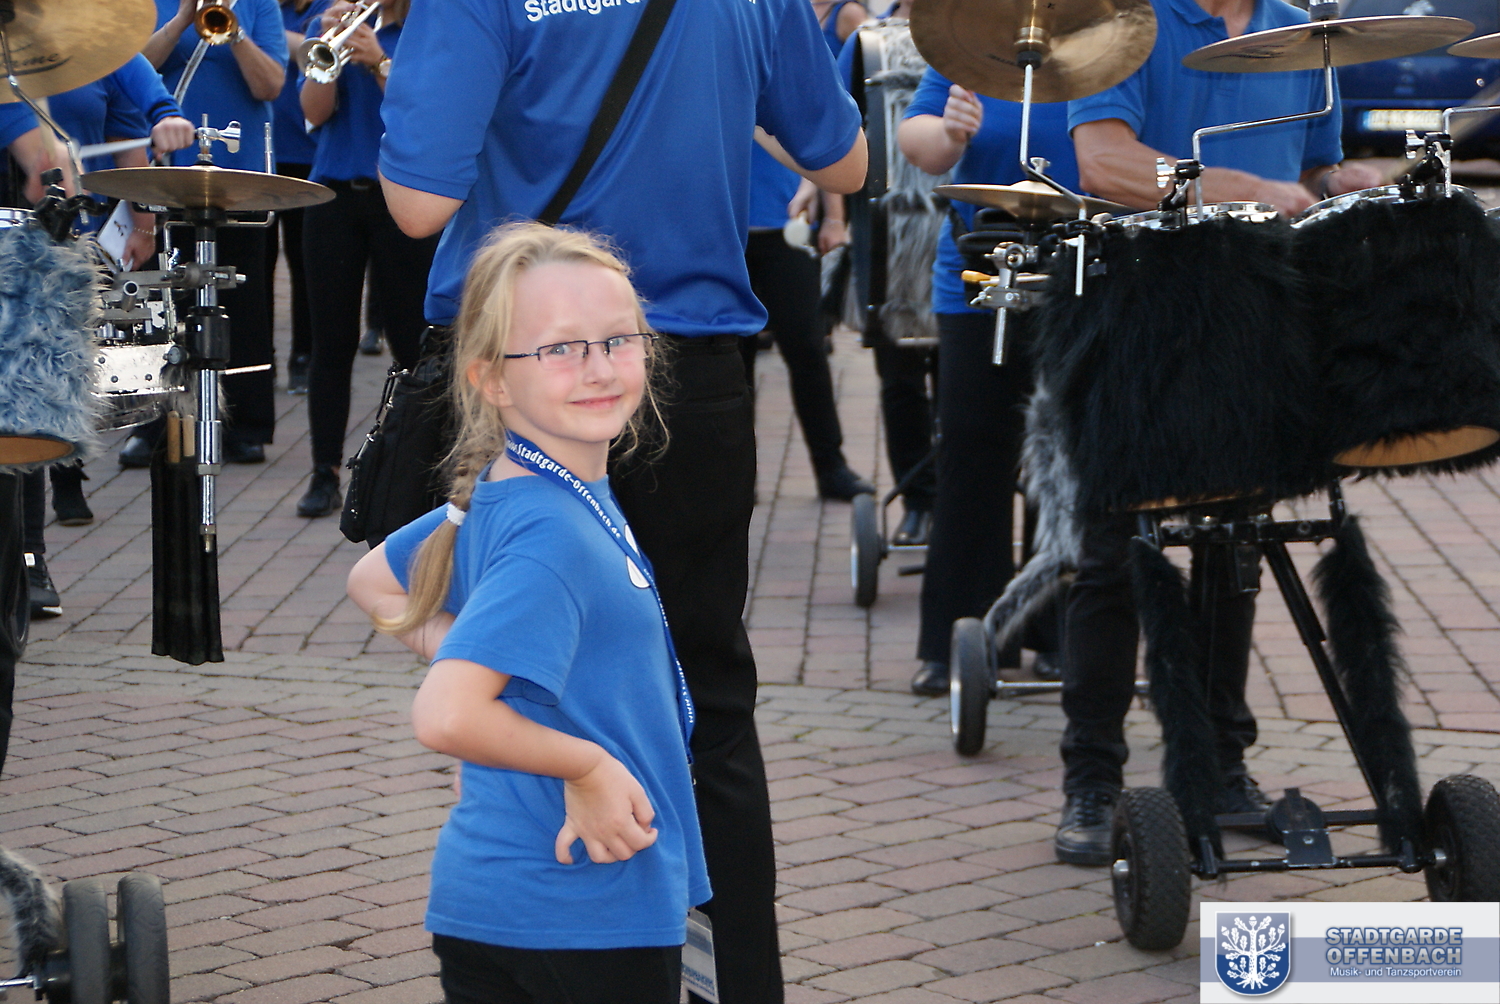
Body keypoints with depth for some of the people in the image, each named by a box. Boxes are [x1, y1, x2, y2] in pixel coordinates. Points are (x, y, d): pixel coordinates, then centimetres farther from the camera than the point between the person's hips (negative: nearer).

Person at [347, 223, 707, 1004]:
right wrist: (586, 763, -19)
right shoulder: (551, 533, -24)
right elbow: (445, 717, -33)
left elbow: (371, 582, 19)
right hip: (584, 913, -8)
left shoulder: (497, 496, 4)